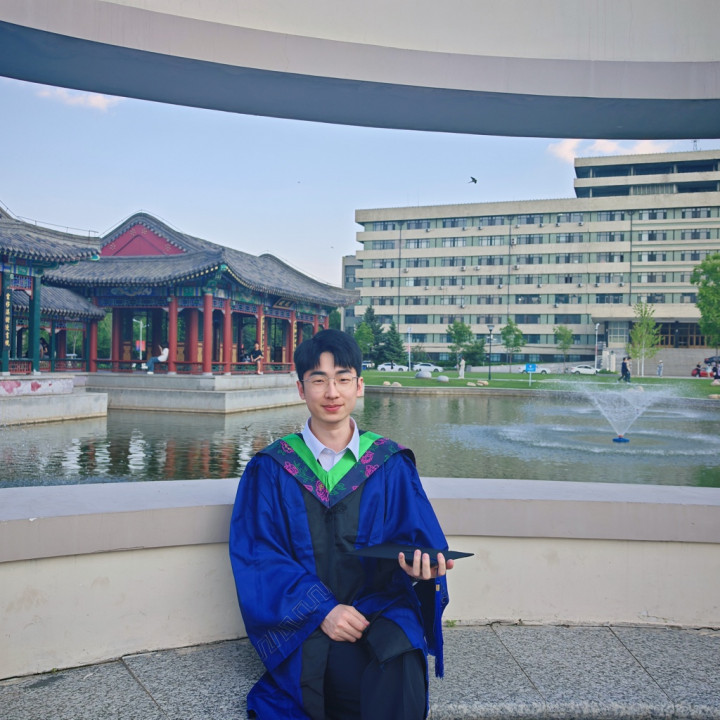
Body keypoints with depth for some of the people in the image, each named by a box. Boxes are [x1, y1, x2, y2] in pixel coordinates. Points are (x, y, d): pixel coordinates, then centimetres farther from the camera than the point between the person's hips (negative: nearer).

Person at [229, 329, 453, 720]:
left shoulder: (391, 464, 7)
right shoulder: (270, 469, 4)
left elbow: (417, 535, 5)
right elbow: (258, 557, -2)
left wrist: (421, 563, -20)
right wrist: (321, 609, -16)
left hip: (381, 608, 2)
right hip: (302, 619, -2)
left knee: (401, 666, -32)